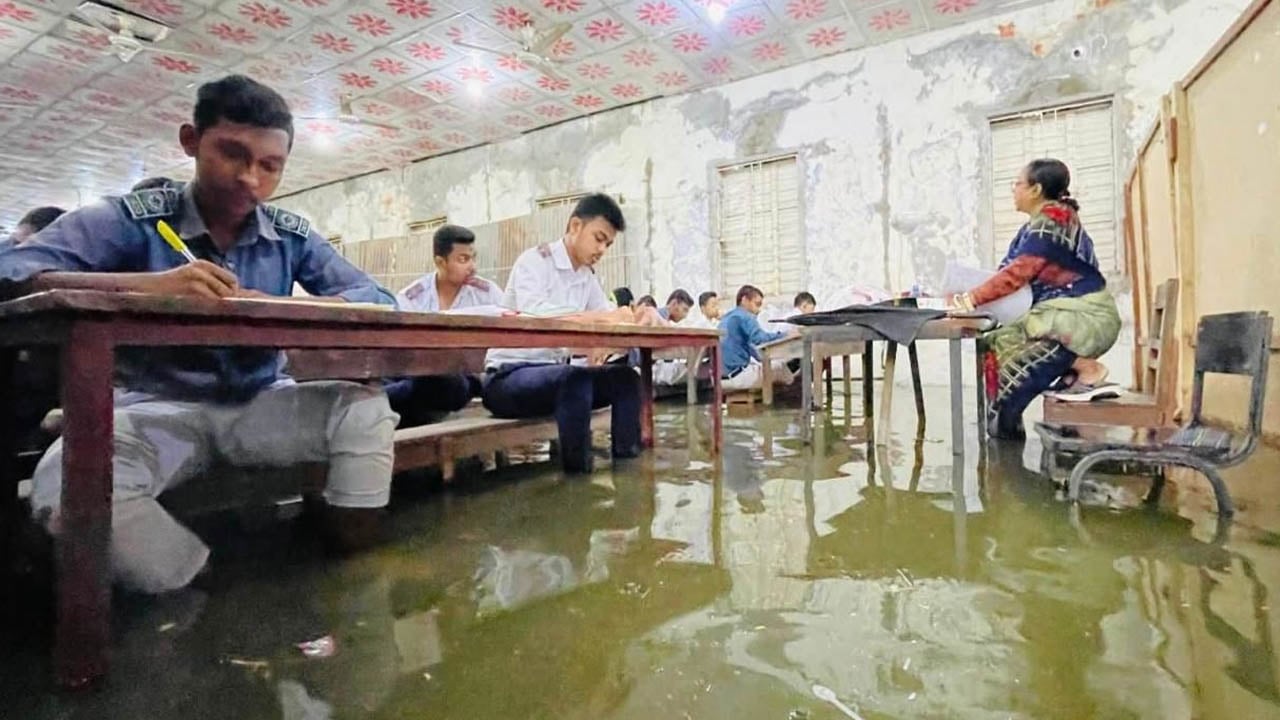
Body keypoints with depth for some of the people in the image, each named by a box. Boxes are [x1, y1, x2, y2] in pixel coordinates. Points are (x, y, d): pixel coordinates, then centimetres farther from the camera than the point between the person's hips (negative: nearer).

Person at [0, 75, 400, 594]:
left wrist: (282, 309, -23)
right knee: (65, 484, -31)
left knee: (365, 408, -22)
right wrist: (148, 285, -32)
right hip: (158, 406, -1)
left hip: (259, 402, 2)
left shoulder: (293, 237, 4)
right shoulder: (131, 219, -3)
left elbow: (377, 300, -4)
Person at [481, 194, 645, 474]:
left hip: (555, 374, 8)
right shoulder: (534, 261, -12)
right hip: (508, 376, -7)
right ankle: (578, 473, -27)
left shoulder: (587, 277, 12)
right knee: (575, 378, -34)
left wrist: (631, 318, -18)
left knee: (625, 378, -8)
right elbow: (533, 314, -31)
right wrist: (601, 317, -35)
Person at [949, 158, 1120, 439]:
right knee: (998, 345, -2)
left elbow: (1017, 273, -24)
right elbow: (1009, 271, 8)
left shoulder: (1050, 223, -15)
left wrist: (972, 298, -27)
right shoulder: (1038, 225, 13)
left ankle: (1087, 368, -10)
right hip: (1062, 312, 9)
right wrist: (970, 294, -2)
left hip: (1084, 316, -9)